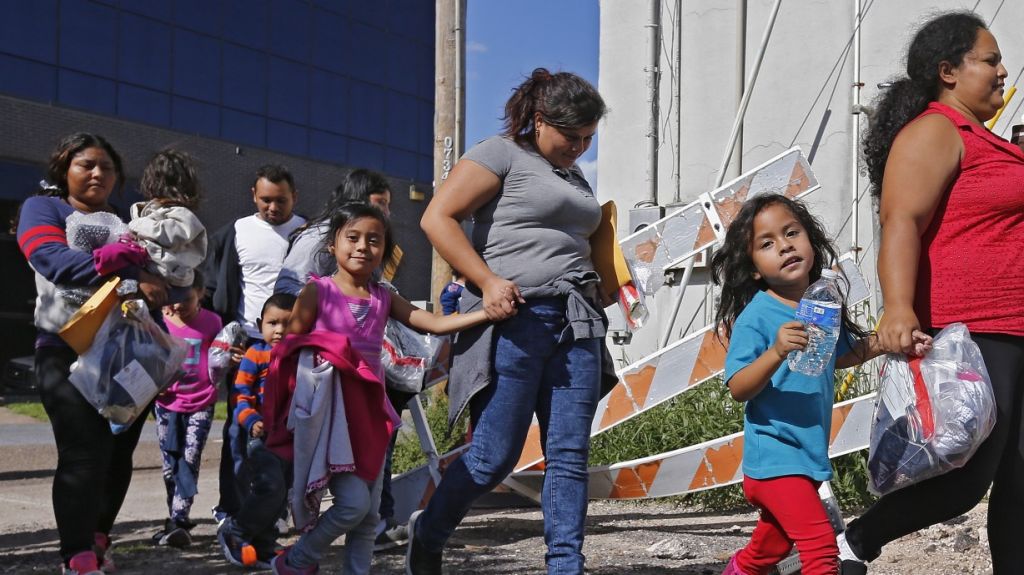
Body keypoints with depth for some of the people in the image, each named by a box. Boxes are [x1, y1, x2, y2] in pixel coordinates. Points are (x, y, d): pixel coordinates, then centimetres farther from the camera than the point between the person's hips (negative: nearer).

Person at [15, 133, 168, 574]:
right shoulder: (42, 209, 2)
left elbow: (161, 279, 11)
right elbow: (55, 260, -18)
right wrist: (132, 278, -25)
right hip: (69, 355, -5)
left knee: (119, 456, 7)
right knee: (84, 455, -13)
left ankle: (97, 539, 23)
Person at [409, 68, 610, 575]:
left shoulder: (575, 178, 22)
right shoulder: (501, 154, -1)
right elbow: (437, 218, -9)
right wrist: (488, 281, -17)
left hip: (576, 322, 7)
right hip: (515, 319, -7)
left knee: (569, 456, 2)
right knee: (494, 456, -4)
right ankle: (427, 533, 21)